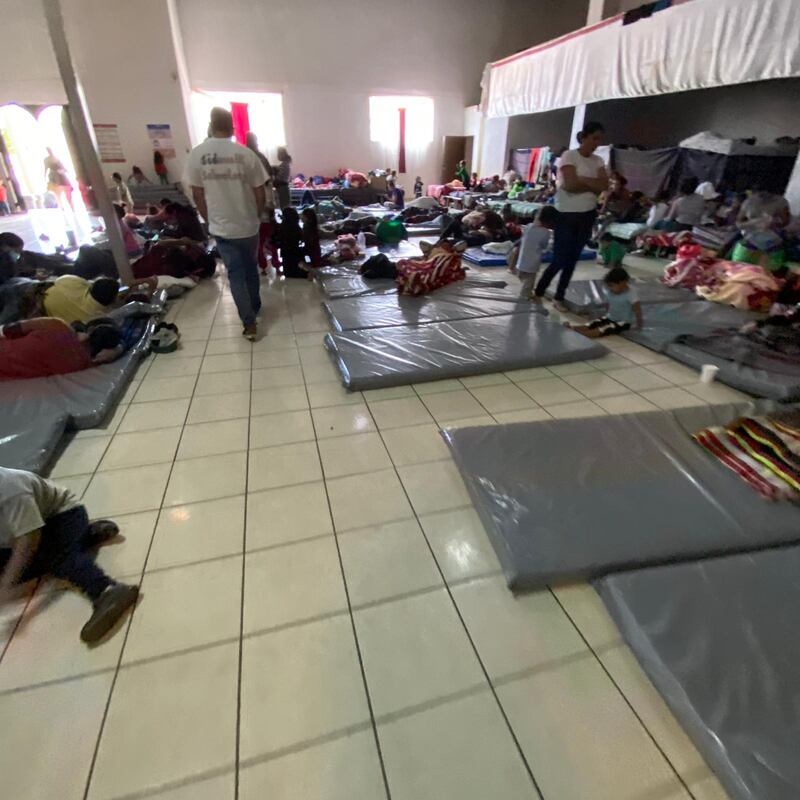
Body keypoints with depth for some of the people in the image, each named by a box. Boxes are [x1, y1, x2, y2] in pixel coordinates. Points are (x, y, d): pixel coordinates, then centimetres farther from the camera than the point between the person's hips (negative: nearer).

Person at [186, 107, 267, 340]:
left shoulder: (196, 154, -5)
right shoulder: (246, 154, -8)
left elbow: (197, 195, 0)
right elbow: (260, 195, -5)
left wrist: (209, 220, 16)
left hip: (221, 228, 0)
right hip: (248, 226, 0)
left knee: (235, 274, 7)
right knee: (251, 268, 21)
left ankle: (249, 324, 4)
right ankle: (255, 307, 37)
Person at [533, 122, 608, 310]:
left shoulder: (598, 161, 11)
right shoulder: (569, 156, -7)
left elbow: (604, 186, -4)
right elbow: (570, 185, -20)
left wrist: (582, 180, -12)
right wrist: (593, 184, -6)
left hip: (587, 215, 6)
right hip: (566, 215, -6)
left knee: (572, 259, 8)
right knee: (559, 260, -6)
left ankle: (559, 298, 17)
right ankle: (538, 293, 12)